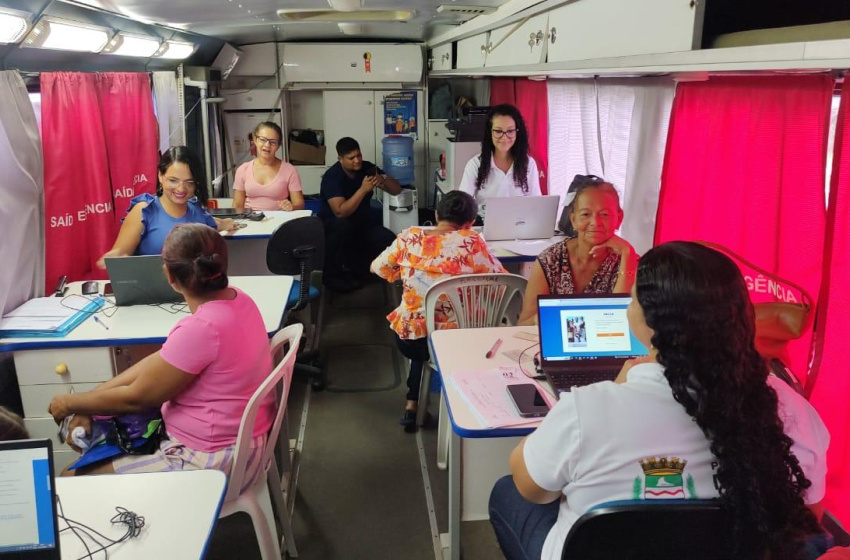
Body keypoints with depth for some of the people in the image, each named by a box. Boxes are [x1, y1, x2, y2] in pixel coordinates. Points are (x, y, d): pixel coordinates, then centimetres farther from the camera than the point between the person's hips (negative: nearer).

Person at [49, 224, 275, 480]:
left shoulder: (202, 328, -30)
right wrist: (87, 404, 2)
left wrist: (70, 403, 1)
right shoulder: (234, 297, -4)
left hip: (212, 462, -9)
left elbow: (136, 397, -16)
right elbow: (160, 361, 4)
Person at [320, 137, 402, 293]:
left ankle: (353, 270, 0)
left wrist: (383, 180, -26)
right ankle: (330, 274, -20)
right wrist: (363, 190, -36)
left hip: (362, 221, 5)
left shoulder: (368, 168, -5)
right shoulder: (331, 176, -20)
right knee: (342, 226, -41)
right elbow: (341, 212, -31)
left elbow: (397, 190, -4)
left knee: (391, 241, -21)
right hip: (333, 224, -5)